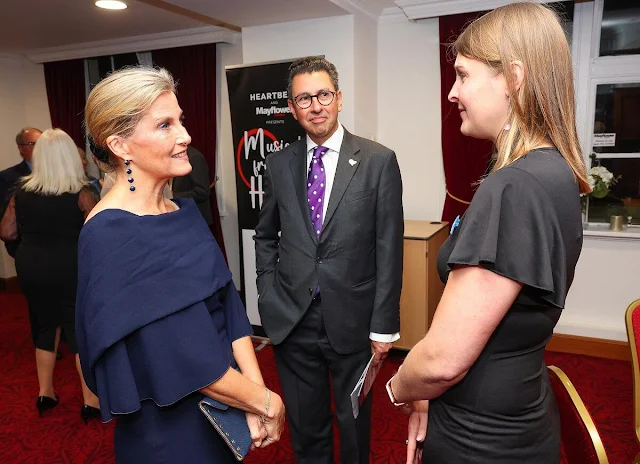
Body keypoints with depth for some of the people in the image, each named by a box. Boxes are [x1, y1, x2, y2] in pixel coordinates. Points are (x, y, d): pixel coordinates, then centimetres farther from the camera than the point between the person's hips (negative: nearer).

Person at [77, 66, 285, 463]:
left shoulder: (186, 210, 0)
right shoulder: (109, 235, -23)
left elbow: (227, 307, -3)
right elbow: (178, 355, -24)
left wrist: (255, 390, -12)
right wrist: (265, 400, -14)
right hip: (169, 430, -6)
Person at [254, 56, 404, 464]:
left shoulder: (379, 161, -7)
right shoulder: (279, 164, 3)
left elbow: (389, 249, -7)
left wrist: (384, 326, -8)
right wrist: (269, 297, 3)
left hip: (351, 319, -2)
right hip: (291, 319, 3)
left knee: (354, 422, 19)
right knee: (305, 425, 19)